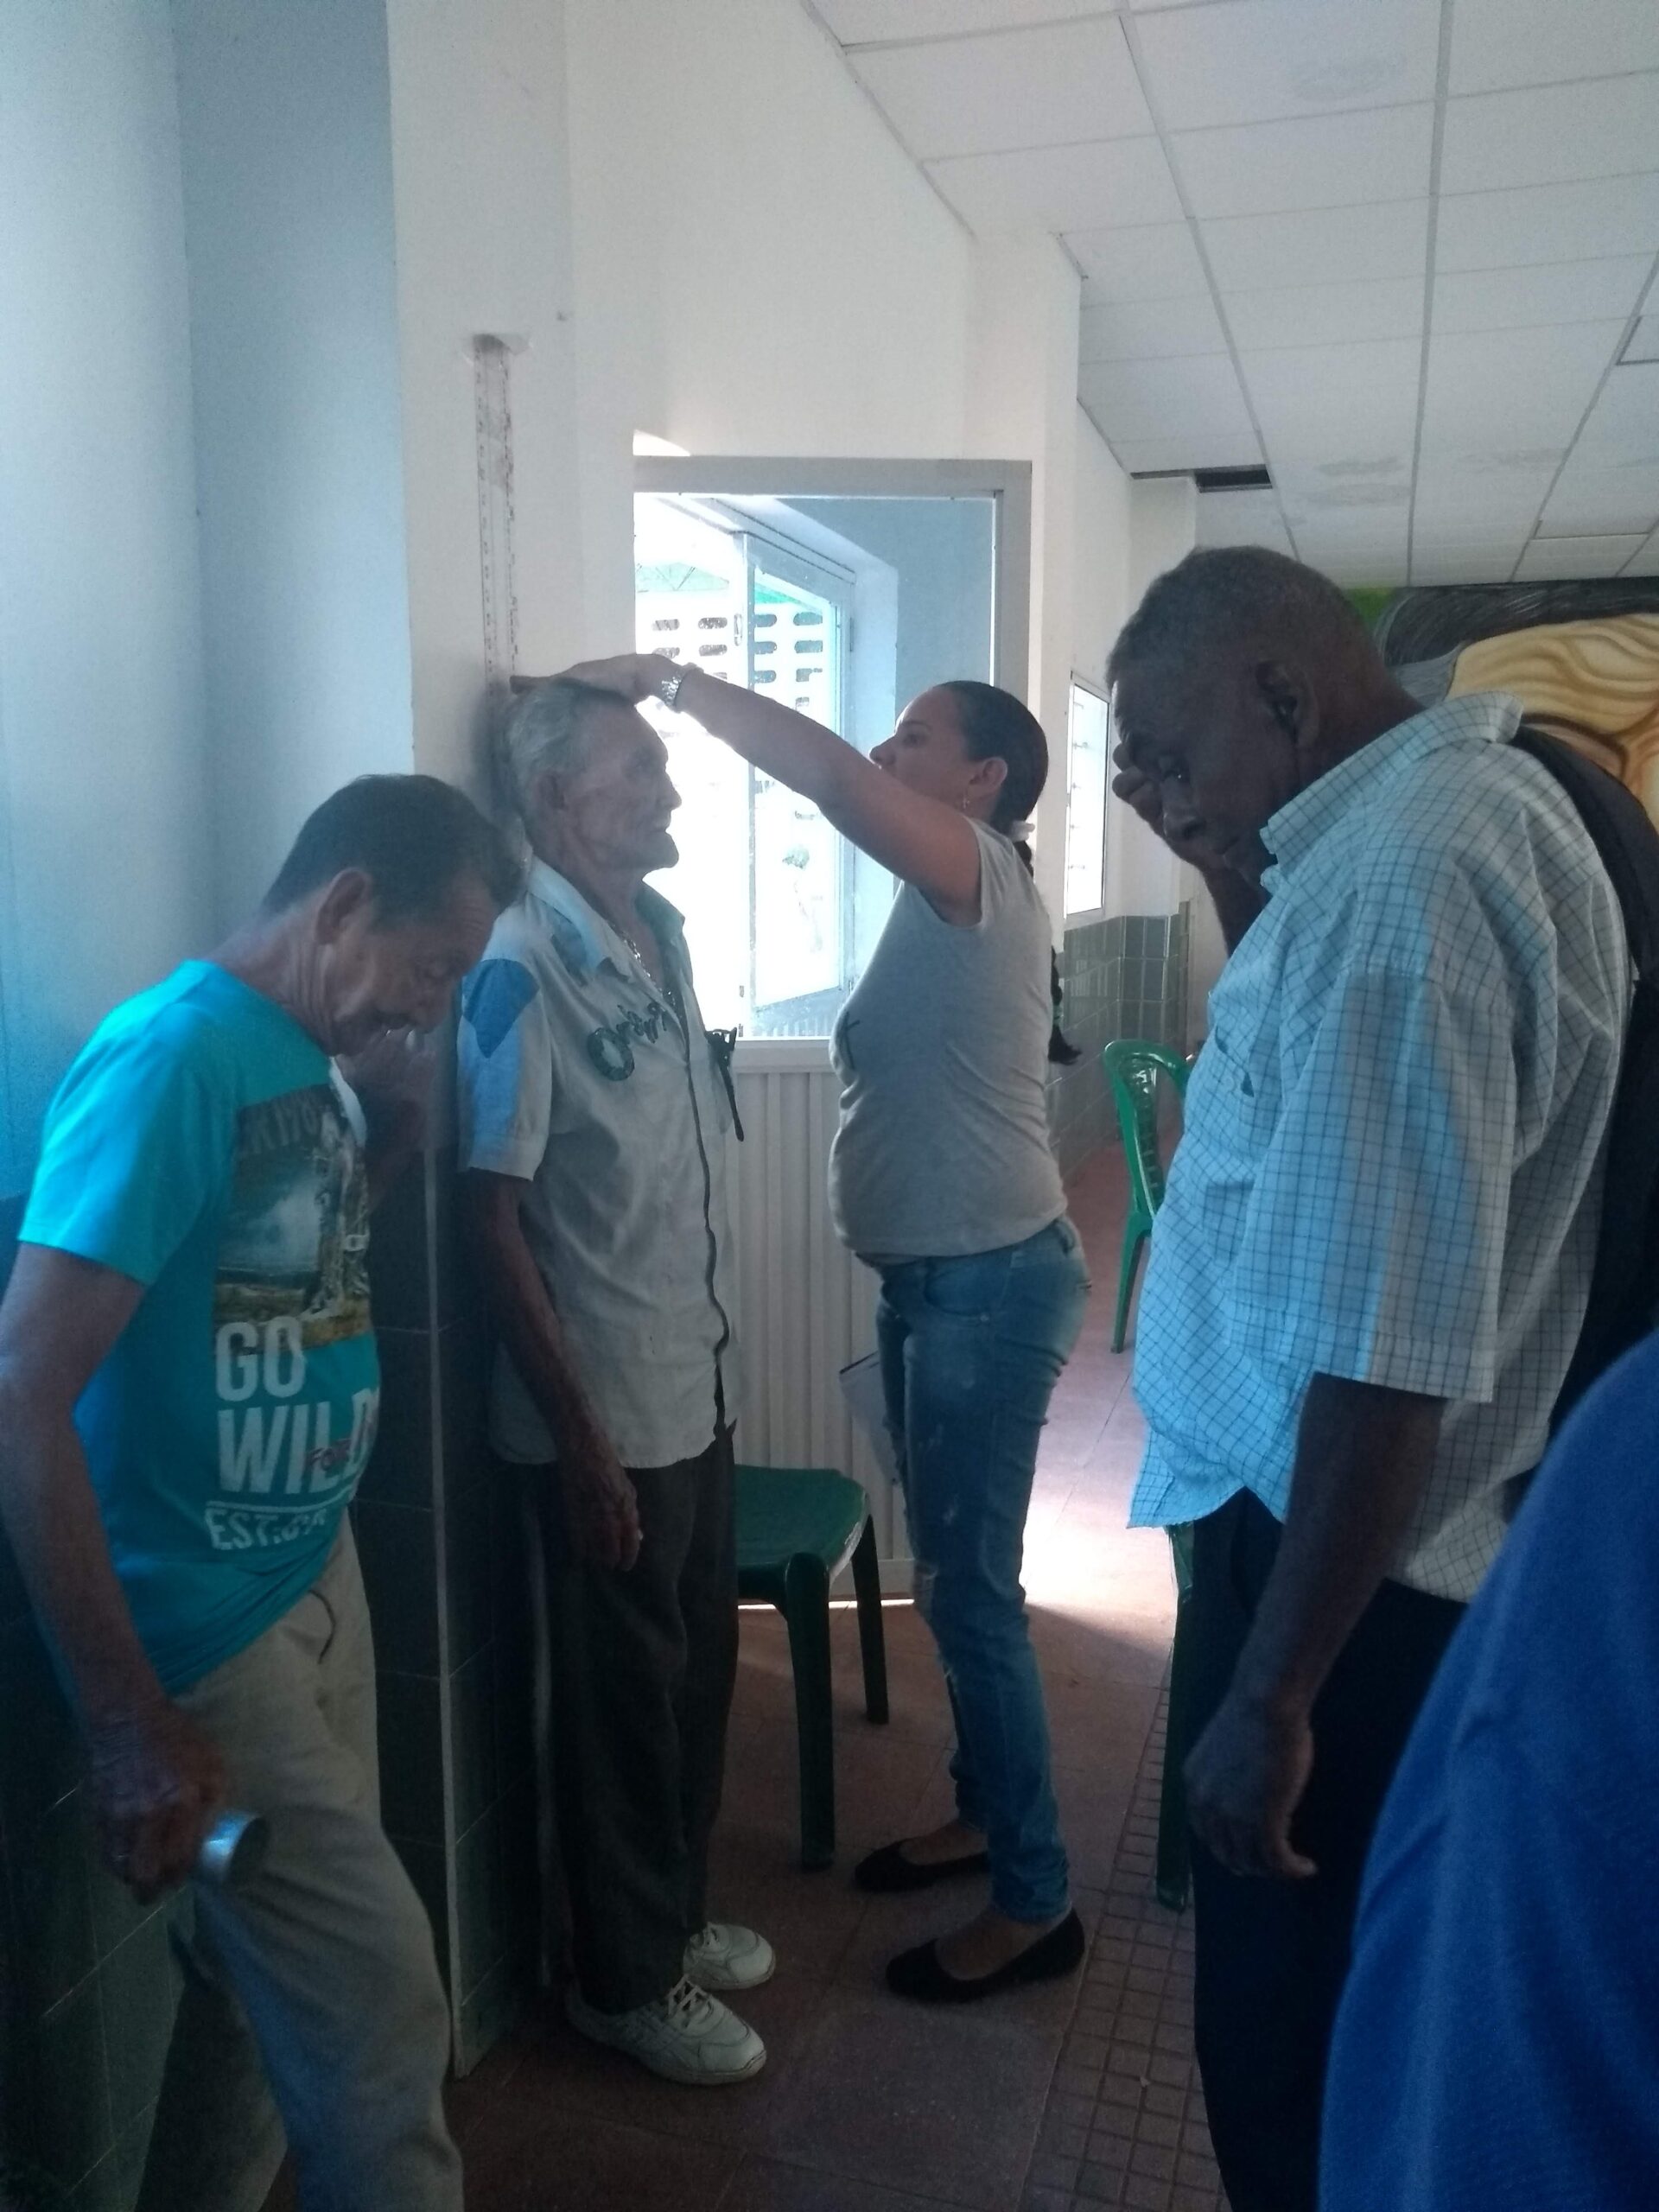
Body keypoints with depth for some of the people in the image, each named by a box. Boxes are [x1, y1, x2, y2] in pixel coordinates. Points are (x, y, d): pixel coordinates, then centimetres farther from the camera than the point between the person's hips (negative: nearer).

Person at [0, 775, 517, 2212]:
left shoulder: (311, 1056, 5)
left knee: (272, 1981, 21)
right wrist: (130, 1723, -22)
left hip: (314, 1581, 8)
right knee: (380, 2009, 4)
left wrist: (387, 1141, 3)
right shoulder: (175, 1053, -21)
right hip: (205, 1632, -8)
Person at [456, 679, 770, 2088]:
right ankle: (625, 1977, 32)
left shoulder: (662, 930, 5)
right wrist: (579, 1435, -18)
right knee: (623, 1693, 10)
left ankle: (679, 1915, 43)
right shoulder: (522, 971, -19)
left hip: (700, 1384, 8)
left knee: (701, 1665, 21)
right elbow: (492, 1218, -19)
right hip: (608, 1411, -8)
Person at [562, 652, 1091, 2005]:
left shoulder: (983, 874, -14)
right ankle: (985, 1814, 37)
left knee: (973, 1592, -1)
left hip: (989, 1283, -10)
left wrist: (663, 677, -20)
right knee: (951, 1577, 19)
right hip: (932, 1281, 10)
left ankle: (1035, 1902, 16)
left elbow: (827, 773, -29)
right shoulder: (947, 903, 15)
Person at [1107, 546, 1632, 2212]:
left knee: (1296, 2051, 11)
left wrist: (1272, 1693, -20)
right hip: (1319, 1518, 10)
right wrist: (1229, 864, 7)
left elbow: (1383, 1357, -28)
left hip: (1337, 1552, -10)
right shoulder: (1440, 806, 7)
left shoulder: (1404, 874, -25)